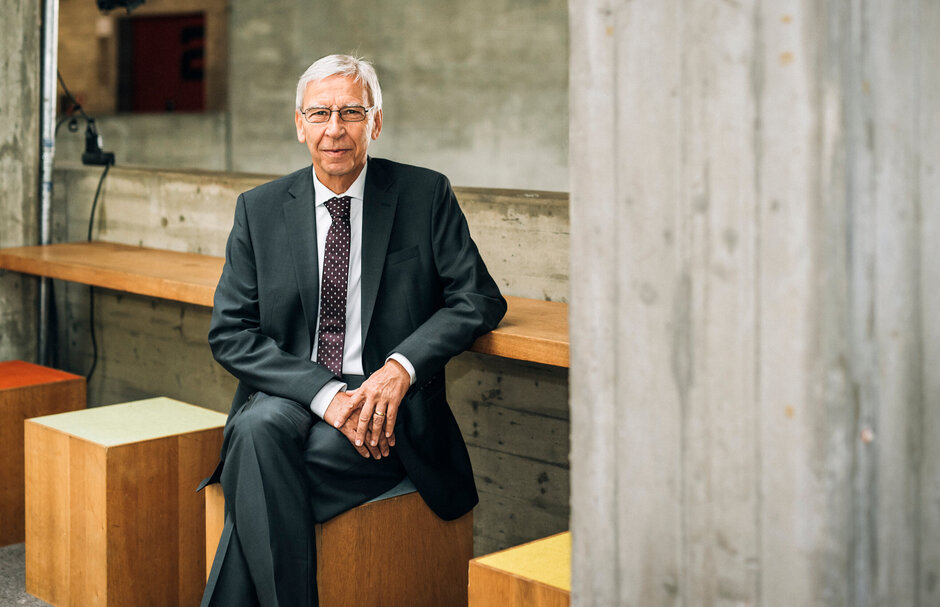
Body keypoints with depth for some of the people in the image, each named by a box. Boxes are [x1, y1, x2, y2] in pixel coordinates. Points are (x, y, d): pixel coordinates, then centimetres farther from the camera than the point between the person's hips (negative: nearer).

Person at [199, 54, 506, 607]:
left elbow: (480, 299, 0)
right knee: (259, 429, -32)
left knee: (258, 479, -28)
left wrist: (401, 367, -17)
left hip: (385, 404, -2)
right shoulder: (260, 209, 7)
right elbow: (231, 333, 0)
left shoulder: (426, 195, 3)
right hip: (290, 394, 2)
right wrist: (323, 393, -16)